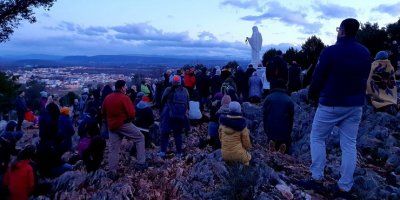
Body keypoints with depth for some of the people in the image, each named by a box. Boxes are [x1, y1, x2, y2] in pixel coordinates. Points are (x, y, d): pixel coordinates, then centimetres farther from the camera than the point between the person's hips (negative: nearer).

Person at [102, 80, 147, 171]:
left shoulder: (107, 98, 7)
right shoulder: (124, 98, -13)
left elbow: (103, 112, 16)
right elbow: (131, 113, -18)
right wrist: (130, 119, 3)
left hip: (112, 126, 7)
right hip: (124, 124, -6)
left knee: (113, 149, 11)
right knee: (140, 138, 8)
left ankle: (112, 171, 15)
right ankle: (141, 163, 3)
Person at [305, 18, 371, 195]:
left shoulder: (330, 51, -13)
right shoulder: (365, 53, 5)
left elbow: (318, 77, -9)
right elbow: (364, 78, 12)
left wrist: (312, 95, 7)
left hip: (331, 104, -5)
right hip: (355, 105, 5)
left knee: (317, 138, 10)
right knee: (349, 145, 8)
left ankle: (317, 177, 11)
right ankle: (345, 187, 13)